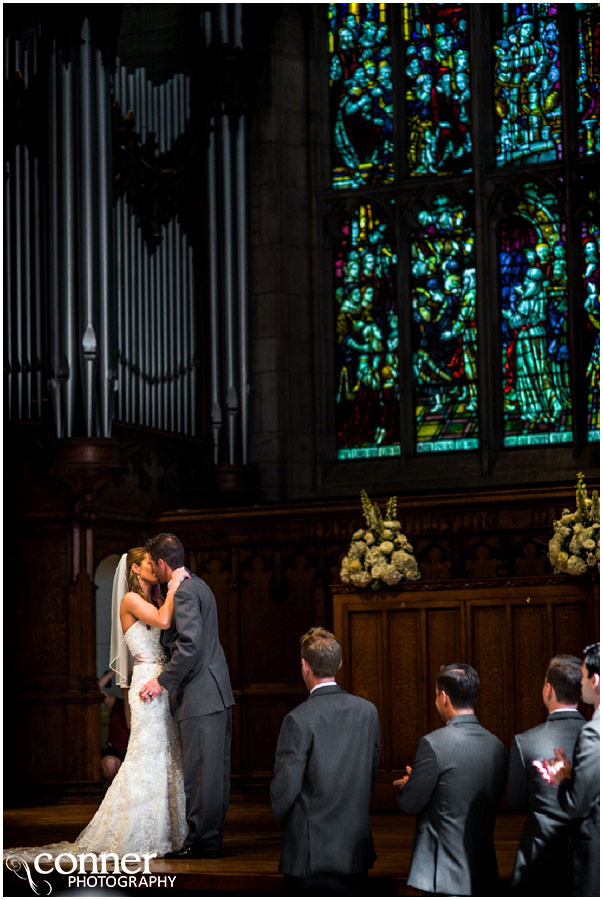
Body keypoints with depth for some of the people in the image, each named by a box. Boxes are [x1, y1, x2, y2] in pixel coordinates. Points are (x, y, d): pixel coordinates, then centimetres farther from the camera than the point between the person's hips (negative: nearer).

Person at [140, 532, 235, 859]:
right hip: (217, 694, 10)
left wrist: (163, 681, -15)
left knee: (200, 770, -6)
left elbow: (190, 645, -22)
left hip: (200, 696, -10)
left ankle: (201, 841, -3)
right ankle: (212, 836, 18)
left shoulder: (184, 593, -14)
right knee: (215, 768, 12)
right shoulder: (198, 586, 18)